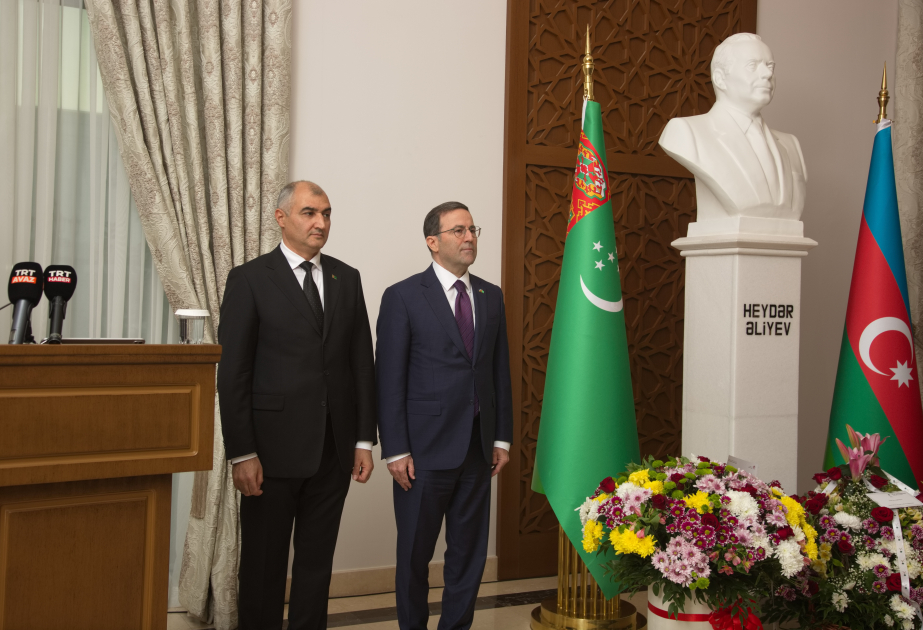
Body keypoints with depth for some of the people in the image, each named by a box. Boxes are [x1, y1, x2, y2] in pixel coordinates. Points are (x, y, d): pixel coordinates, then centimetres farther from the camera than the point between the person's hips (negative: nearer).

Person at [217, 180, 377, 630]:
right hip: (273, 449, -4)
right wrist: (242, 454, -12)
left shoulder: (346, 279, 10)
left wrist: (364, 440, 6)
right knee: (263, 567, 7)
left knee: (317, 565, 13)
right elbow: (232, 373, -7)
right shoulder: (249, 279, -3)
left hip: (333, 452, 4)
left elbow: (362, 362, 10)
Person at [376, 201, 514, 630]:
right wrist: (395, 451, -12)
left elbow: (500, 371, 12)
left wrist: (502, 437, 8)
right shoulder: (403, 297, -6)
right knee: (415, 553, 9)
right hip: (425, 449, -4)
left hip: (478, 449, 5)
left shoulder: (491, 297, 10)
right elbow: (389, 380, -8)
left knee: (469, 550, 13)